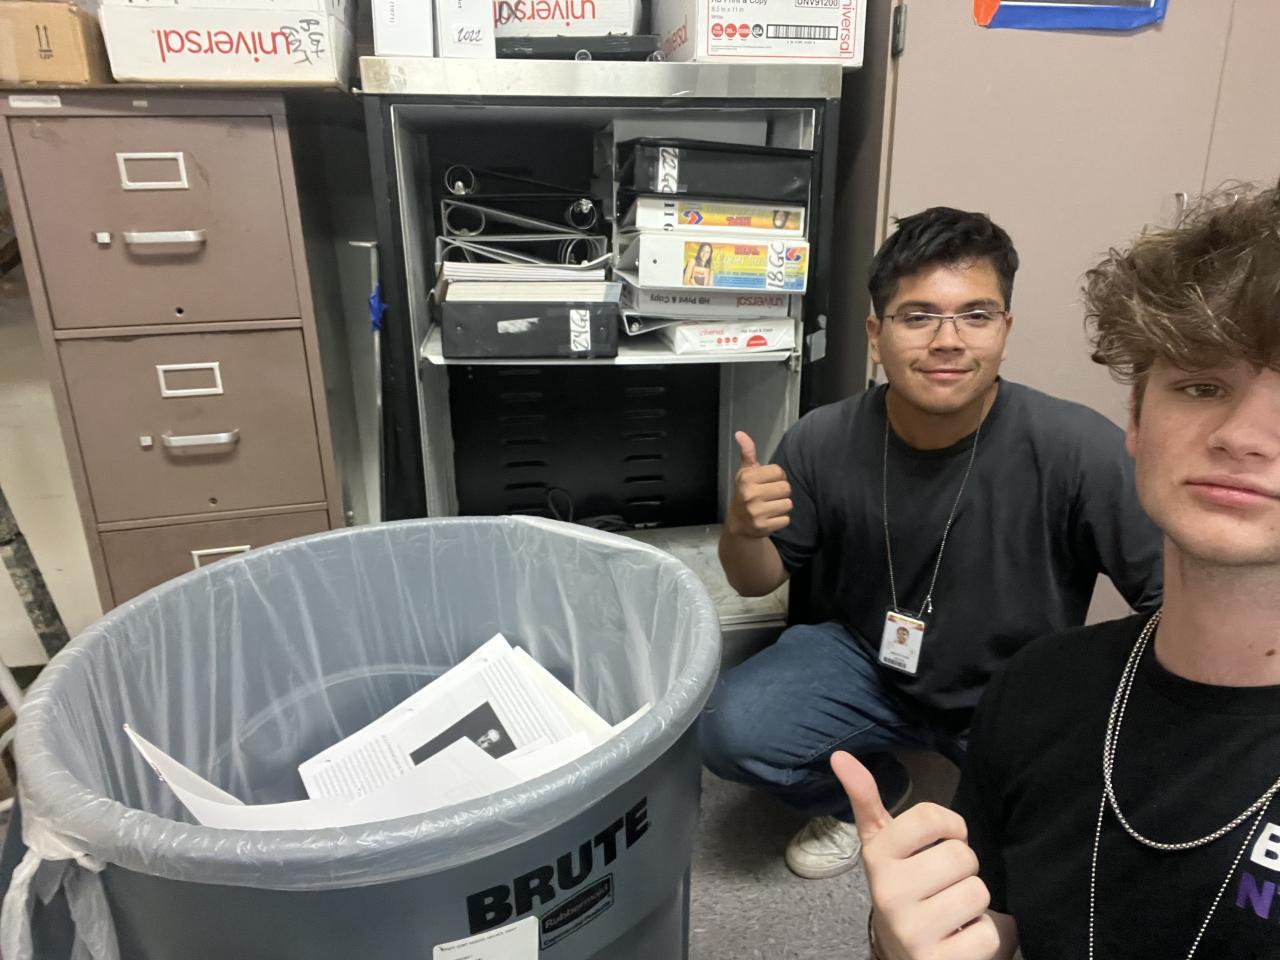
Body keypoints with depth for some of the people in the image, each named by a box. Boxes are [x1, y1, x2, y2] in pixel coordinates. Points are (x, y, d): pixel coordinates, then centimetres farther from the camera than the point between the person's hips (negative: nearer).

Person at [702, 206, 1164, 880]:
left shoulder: (1080, 450, -26)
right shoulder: (824, 442, -17)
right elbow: (760, 581, -4)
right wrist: (742, 530, -27)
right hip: (870, 663, 2)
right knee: (729, 729, -19)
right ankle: (871, 789, 13)